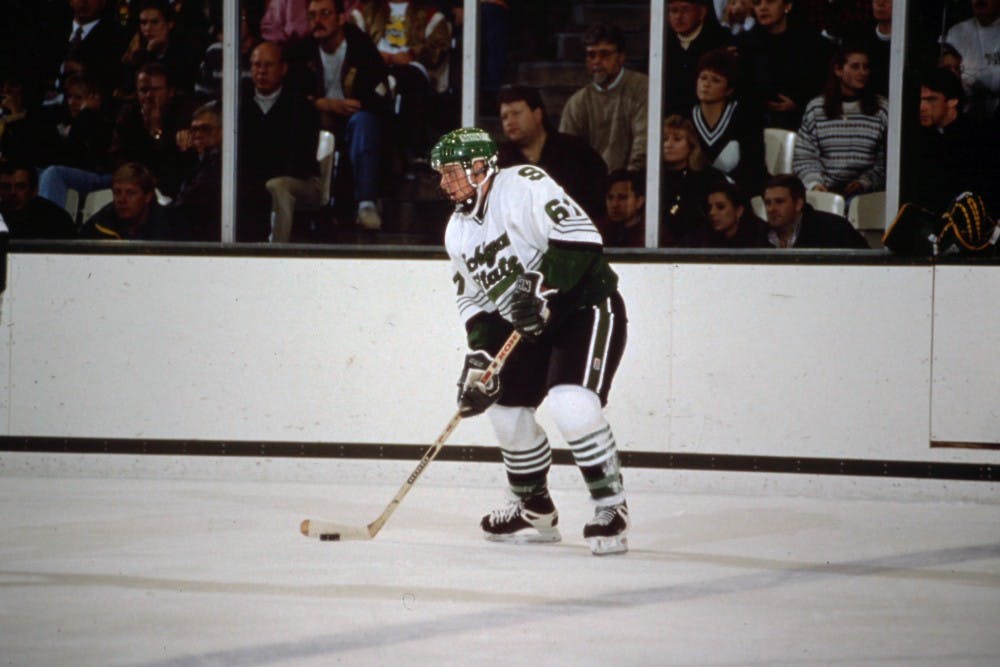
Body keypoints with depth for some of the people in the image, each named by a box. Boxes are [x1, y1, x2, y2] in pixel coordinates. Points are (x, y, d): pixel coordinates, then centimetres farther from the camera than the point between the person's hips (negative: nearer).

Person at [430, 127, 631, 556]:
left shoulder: (523, 186, -19)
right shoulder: (458, 231, 8)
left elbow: (580, 238, -28)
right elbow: (473, 299, 12)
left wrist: (539, 287, -32)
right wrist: (479, 357, -1)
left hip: (587, 304, -9)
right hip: (529, 325, 9)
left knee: (570, 403, -26)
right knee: (507, 408, 10)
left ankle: (610, 507, -15)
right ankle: (535, 513, 28)